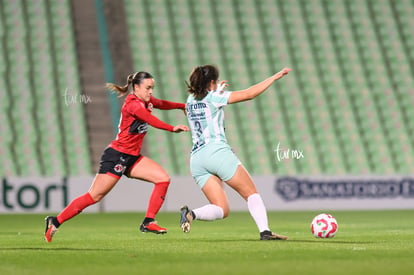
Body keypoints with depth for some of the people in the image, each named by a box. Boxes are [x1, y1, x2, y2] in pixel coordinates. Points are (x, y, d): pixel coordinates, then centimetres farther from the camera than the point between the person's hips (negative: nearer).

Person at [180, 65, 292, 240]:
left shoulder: (191, 100, 17)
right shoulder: (214, 97, -1)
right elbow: (249, 94, -5)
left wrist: (217, 90, 52)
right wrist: (275, 77, 0)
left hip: (196, 158, 6)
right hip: (217, 152, -6)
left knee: (221, 210, 2)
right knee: (251, 193, 1)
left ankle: (191, 213, -24)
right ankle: (265, 231, -14)